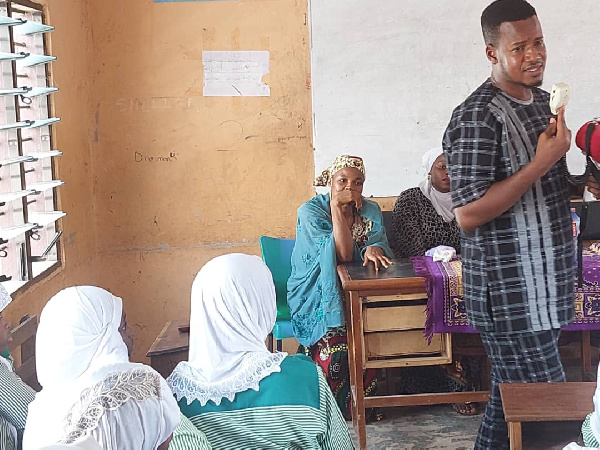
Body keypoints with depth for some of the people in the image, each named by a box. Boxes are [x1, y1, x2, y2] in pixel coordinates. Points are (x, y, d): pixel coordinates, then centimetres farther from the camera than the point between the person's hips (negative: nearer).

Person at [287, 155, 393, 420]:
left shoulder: (370, 210, 7)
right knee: (335, 346, -30)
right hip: (314, 296, -3)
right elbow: (343, 255, -19)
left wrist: (373, 249, -31)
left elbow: (377, 241, -7)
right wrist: (337, 206, -22)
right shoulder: (311, 211, -8)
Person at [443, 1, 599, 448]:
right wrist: (543, 162, -23)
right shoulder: (477, 118, -18)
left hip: (545, 287, 9)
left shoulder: (541, 100, 11)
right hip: (510, 297, -8)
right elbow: (468, 215, -23)